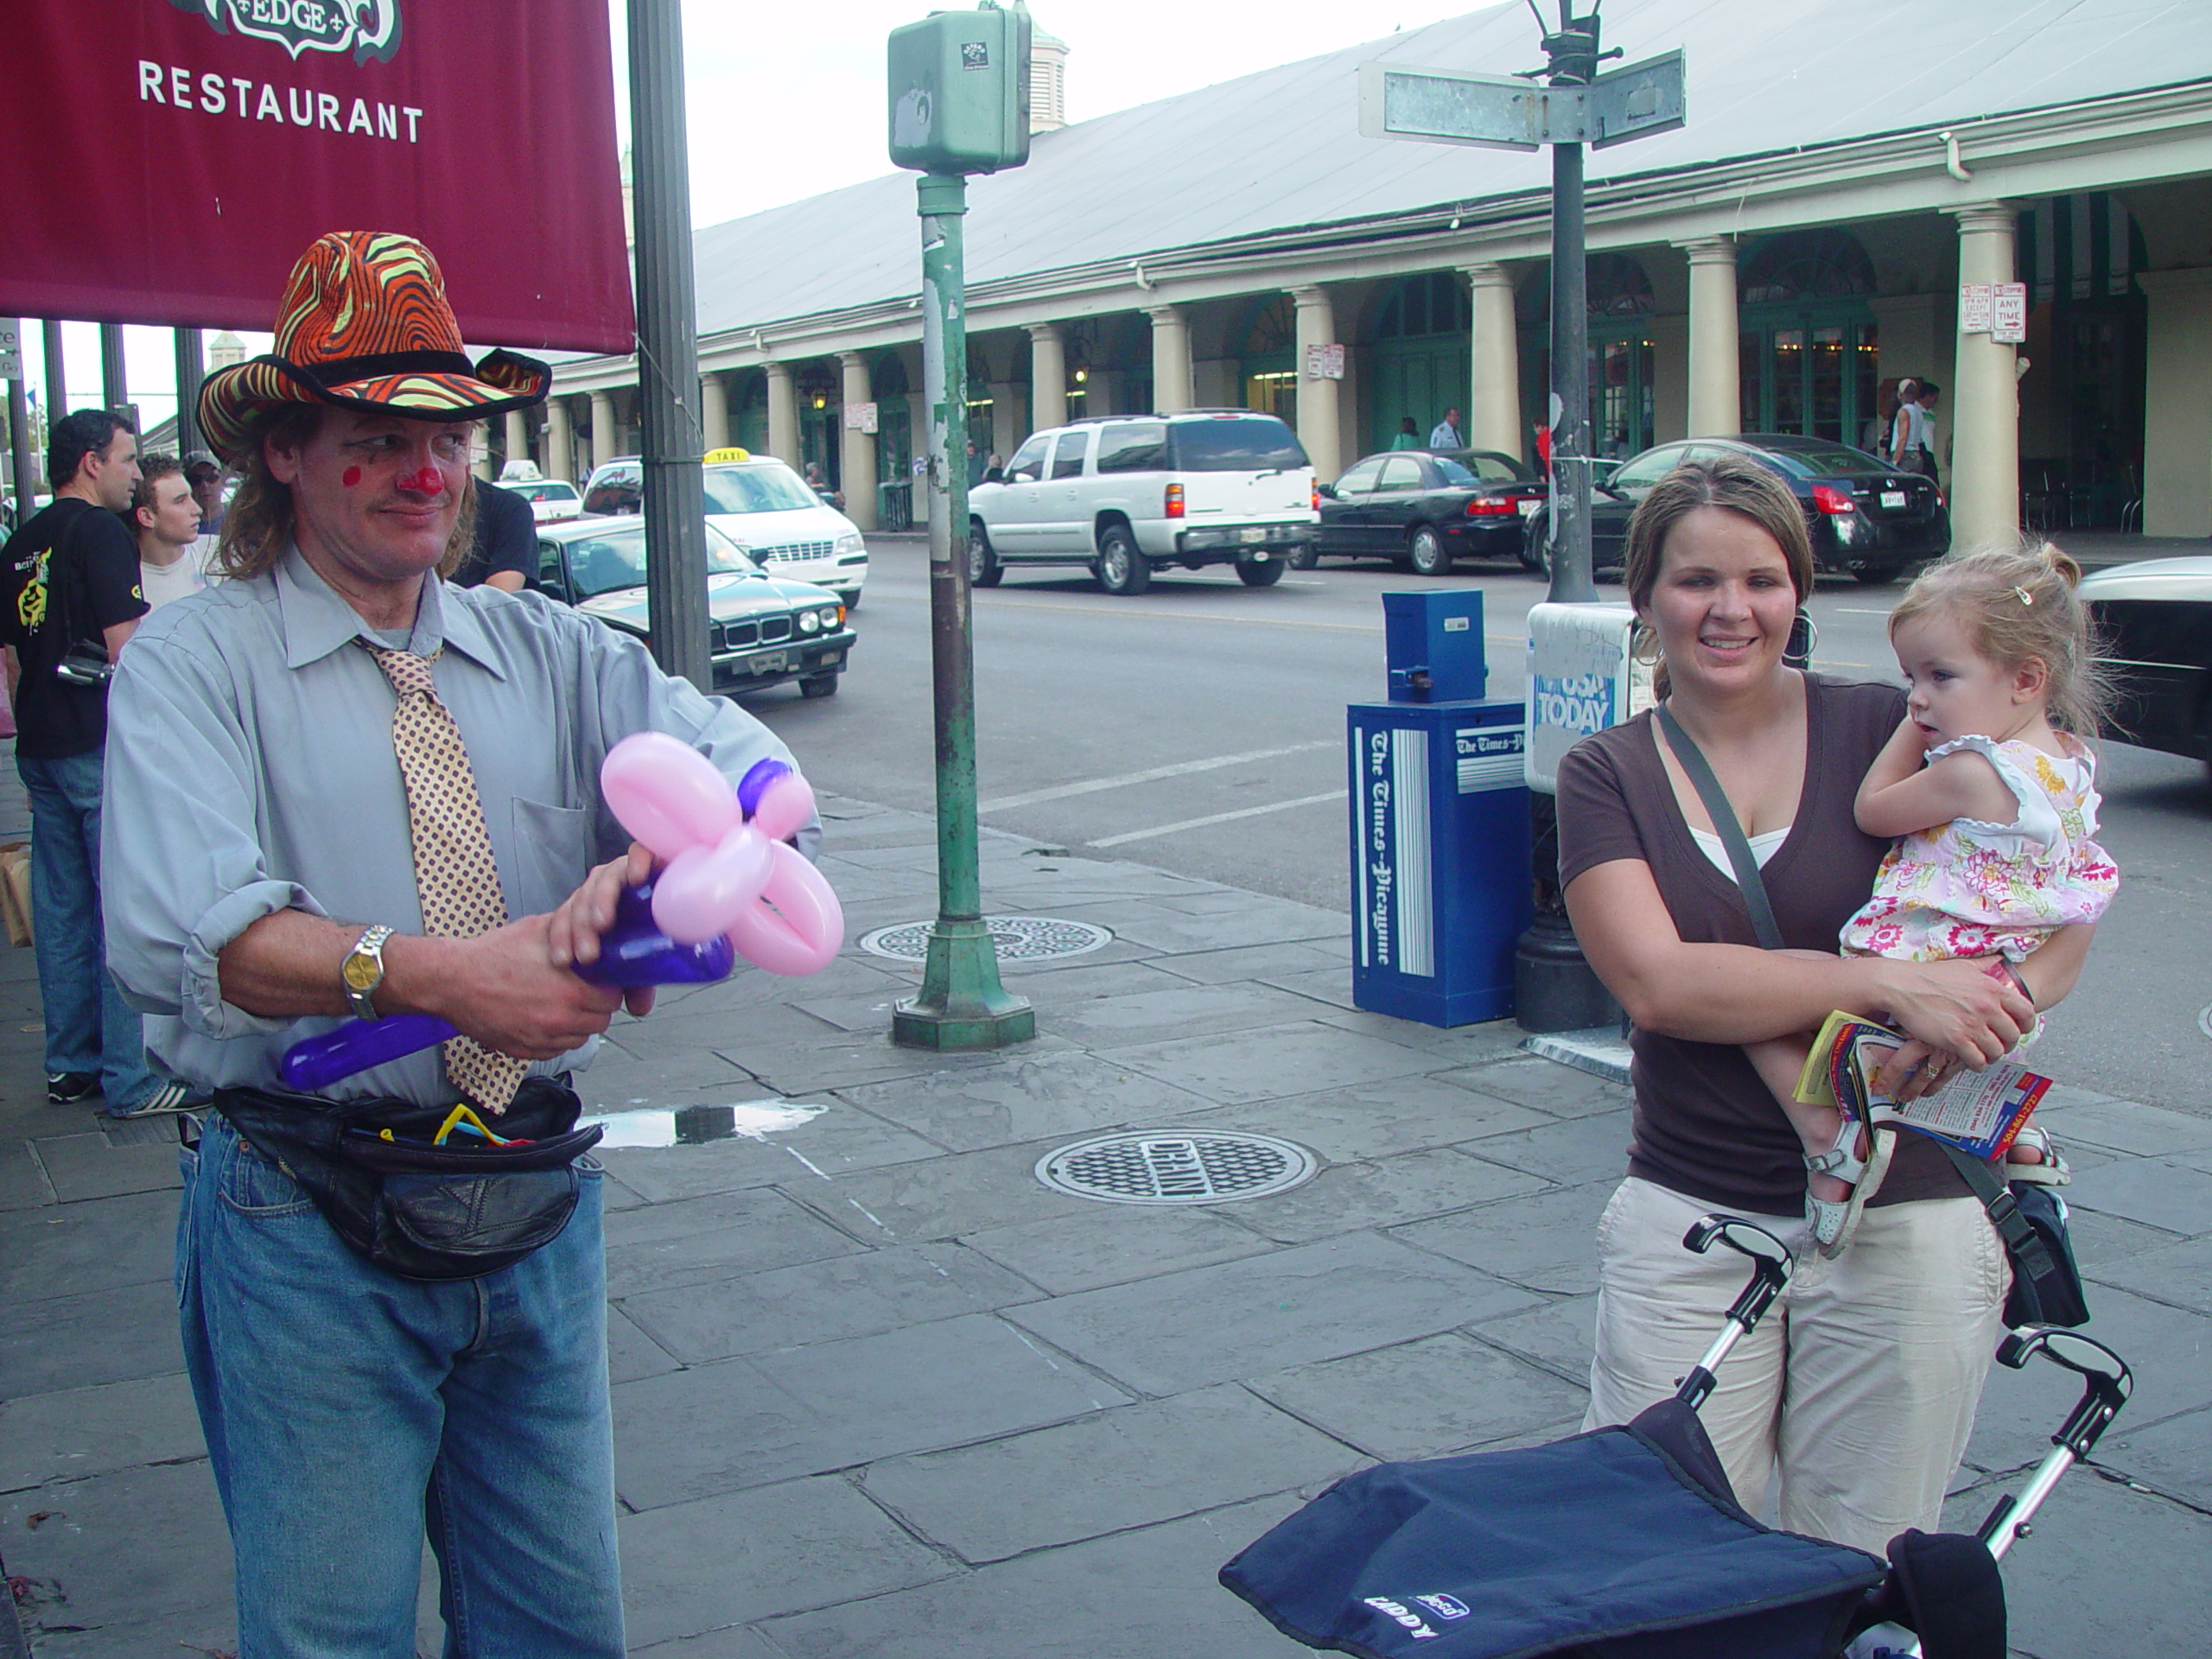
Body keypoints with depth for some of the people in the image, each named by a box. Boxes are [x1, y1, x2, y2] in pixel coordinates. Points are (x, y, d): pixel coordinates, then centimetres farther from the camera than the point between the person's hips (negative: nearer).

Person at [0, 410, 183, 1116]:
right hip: (101, 743, -9)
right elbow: (124, 644, -18)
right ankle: (132, 1078, -2)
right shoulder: (101, 532, -11)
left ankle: (70, 1065, 20)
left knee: (60, 907, 13)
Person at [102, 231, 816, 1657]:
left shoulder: (547, 653, 9)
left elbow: (757, 776, -4)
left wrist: (654, 869, -26)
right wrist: (433, 975, -31)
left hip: (540, 1215, 4)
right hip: (312, 1228, -4)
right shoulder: (196, 665, -4)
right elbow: (178, 932, -19)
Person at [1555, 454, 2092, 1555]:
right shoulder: (1607, 775, 0)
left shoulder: (1881, 732, -1)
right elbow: (1656, 981, -14)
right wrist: (1892, 984, -24)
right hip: (1688, 1220, 0)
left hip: (1907, 1220, 0)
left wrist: (2001, 1000, -22)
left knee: (1857, 1577, 10)